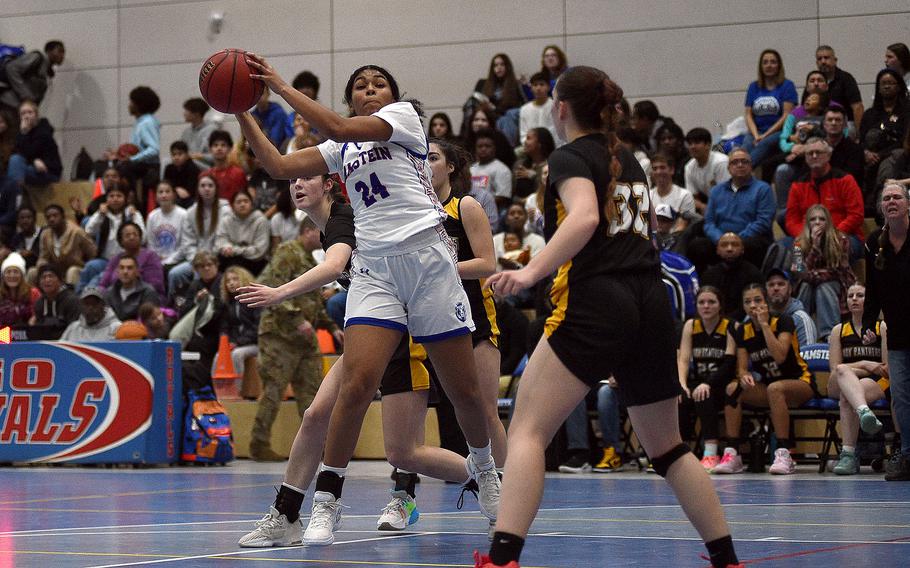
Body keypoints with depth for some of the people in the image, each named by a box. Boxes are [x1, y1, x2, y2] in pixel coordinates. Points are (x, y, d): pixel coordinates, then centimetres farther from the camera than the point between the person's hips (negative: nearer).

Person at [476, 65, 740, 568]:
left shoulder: (570, 157, 0)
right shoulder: (628, 161, 21)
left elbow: (585, 217, -20)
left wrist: (531, 272, -30)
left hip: (596, 303, -7)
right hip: (652, 304, 7)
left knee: (527, 430, -9)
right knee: (666, 446, 19)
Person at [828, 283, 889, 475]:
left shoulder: (882, 327, 9)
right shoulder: (838, 330, 18)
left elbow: (887, 369, 1)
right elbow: (835, 368, 5)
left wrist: (854, 370, -5)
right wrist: (864, 365, -8)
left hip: (877, 384, -2)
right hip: (841, 384, 2)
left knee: (846, 397, -38)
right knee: (843, 371, -37)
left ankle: (848, 454, -48)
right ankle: (865, 412, -66)